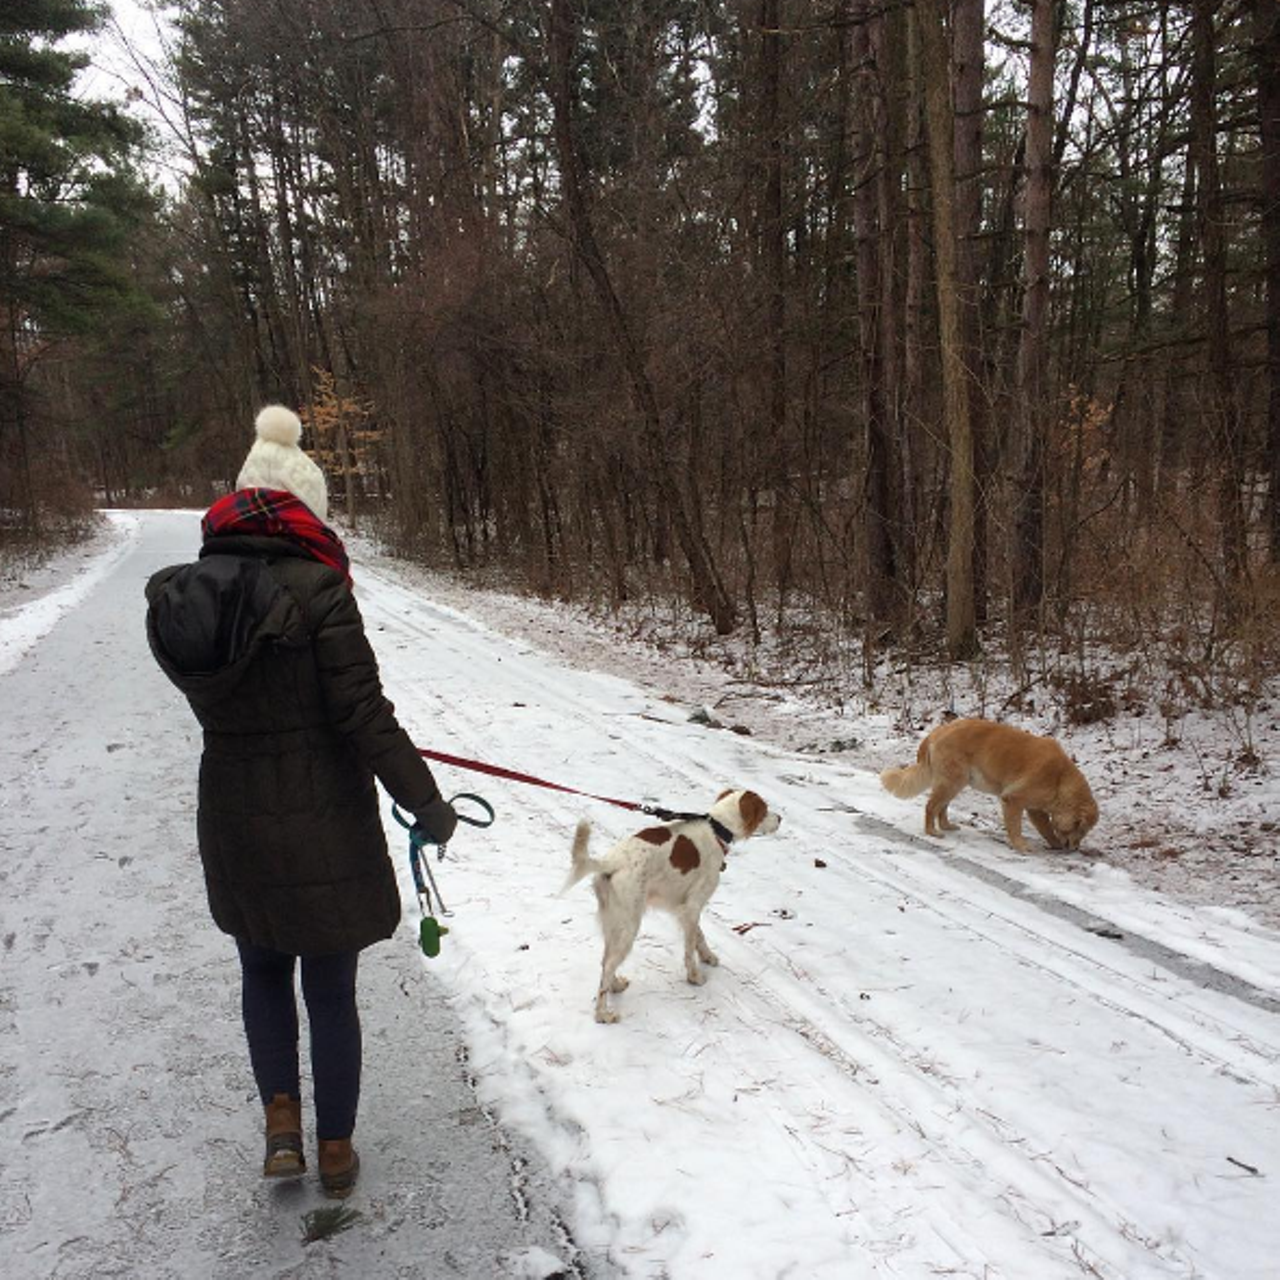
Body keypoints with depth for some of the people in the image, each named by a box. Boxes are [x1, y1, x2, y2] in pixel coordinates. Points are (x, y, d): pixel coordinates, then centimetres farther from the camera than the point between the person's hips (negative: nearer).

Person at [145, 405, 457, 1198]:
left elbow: (214, 700, 8)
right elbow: (363, 712, -20)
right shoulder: (314, 588, -20)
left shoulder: (181, 595, -2)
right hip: (326, 825, -4)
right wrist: (425, 801, -11)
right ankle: (336, 1150, 30)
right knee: (331, 990, 14)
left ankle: (281, 1120, 22)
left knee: (264, 969, 28)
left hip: (233, 821, 4)